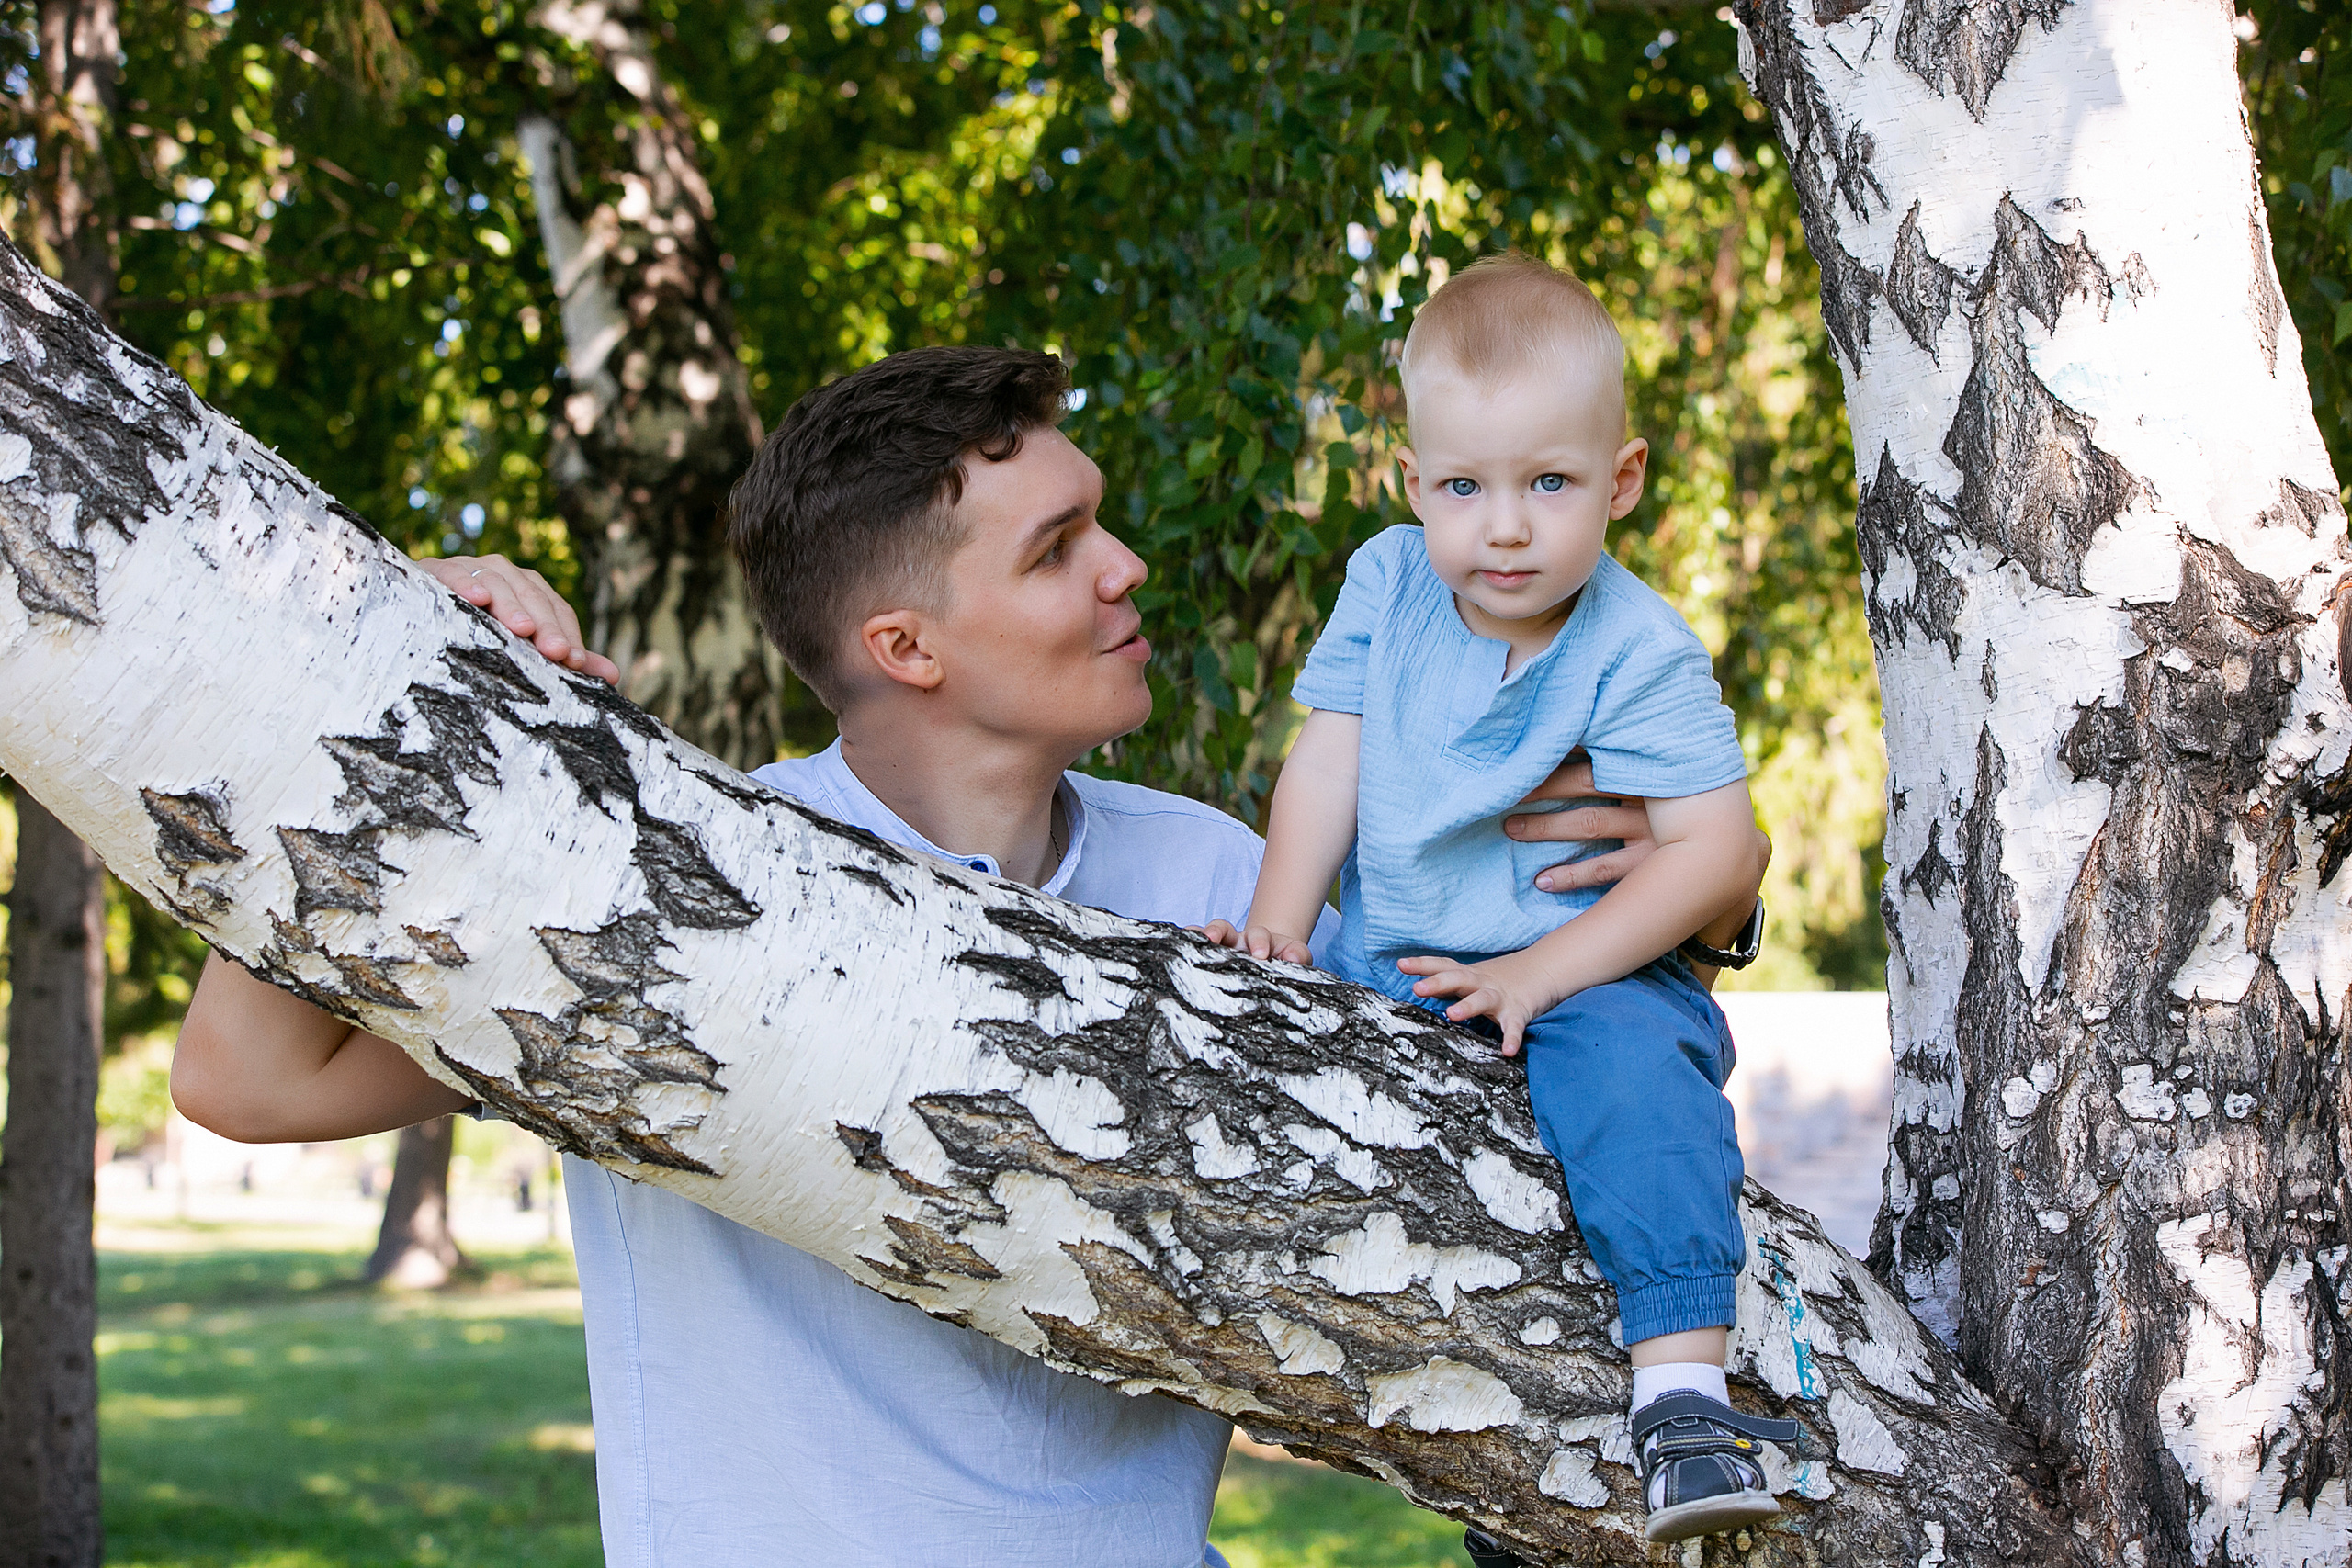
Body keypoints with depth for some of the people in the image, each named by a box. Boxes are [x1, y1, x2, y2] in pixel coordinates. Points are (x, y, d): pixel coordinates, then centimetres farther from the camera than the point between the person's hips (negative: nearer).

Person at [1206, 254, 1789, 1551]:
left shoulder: (1641, 655, -15)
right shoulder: (1387, 585, -1)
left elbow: (1713, 854, -18)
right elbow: (1330, 760, 1)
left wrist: (1540, 974, -24)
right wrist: (1279, 918, -13)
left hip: (1585, 971, -5)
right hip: (1388, 961, 5)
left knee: (1633, 1068, -33)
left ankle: (1681, 1384, -34)